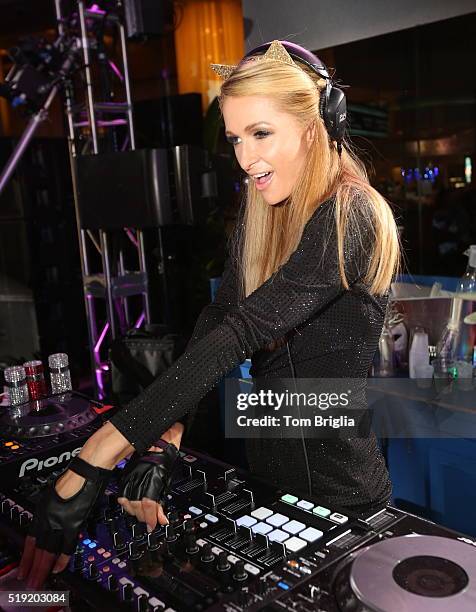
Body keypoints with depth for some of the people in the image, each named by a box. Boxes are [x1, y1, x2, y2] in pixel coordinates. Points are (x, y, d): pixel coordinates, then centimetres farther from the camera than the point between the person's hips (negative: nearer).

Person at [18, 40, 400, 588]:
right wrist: (164, 443, -19)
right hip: (263, 470, 6)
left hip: (337, 492, -6)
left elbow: (238, 335, -35)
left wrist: (96, 460, -37)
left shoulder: (350, 218, -24)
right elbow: (215, 322, -7)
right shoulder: (261, 213, 0)